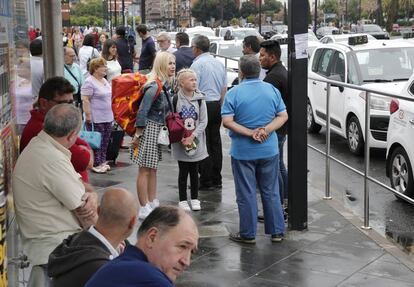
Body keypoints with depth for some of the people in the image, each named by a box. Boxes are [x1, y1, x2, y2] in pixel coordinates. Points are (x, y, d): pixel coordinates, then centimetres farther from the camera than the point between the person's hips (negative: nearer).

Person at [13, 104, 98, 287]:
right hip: (54, 245, -10)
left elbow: (79, 183, 13)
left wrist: (91, 196, -8)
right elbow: (85, 214, -14)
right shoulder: (53, 160, -21)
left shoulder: (38, 146, 9)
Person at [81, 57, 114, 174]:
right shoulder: (89, 82, -13)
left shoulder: (104, 81, 14)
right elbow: (85, 100, -17)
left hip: (107, 117, 8)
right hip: (96, 119, -8)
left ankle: (102, 161, 20)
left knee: (105, 141, 11)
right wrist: (88, 115, -20)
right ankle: (96, 164, 2)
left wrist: (111, 114, 20)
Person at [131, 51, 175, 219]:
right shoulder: (154, 87, -19)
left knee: (153, 169, 16)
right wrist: (137, 135, -17)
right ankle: (144, 209, 3)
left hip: (159, 130, 9)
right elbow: (142, 111, -19)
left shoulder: (166, 84, 8)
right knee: (145, 170, -2)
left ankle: (153, 204, 25)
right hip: (149, 128, -9)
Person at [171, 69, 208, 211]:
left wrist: (192, 137, -13)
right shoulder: (175, 99, -8)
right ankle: (183, 200, 16)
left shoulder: (200, 98, -2)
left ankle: (195, 199, 22)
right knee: (183, 171, 6)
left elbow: (203, 121, -4)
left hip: (196, 141, 2)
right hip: (180, 141, -2)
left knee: (194, 171, 10)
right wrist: (181, 138, -13)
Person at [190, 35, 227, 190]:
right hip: (217, 105, 8)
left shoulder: (197, 64, -11)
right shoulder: (219, 63, 13)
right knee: (215, 142, 12)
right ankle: (216, 180, 18)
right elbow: (224, 89, 16)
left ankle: (206, 181, 0)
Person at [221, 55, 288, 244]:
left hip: (243, 152, -3)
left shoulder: (234, 93, -10)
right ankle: (277, 232, 19)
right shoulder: (271, 90, 1)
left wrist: (250, 133, -18)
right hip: (269, 150, 3)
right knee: (271, 192, 14)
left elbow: (227, 121, -17)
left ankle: (248, 234, 14)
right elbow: (283, 116, -2)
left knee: (246, 194, 7)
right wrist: (266, 130, -13)